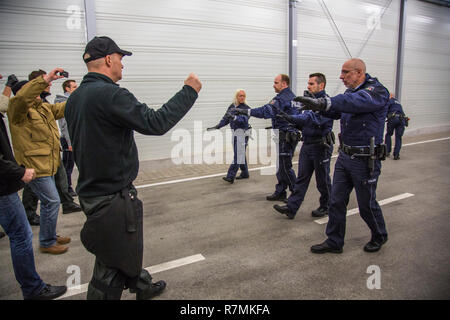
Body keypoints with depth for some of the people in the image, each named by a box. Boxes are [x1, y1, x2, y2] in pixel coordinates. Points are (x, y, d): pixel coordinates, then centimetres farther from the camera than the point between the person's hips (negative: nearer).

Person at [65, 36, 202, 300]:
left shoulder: (75, 97, 8)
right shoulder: (110, 94, -22)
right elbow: (155, 122, -26)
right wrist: (189, 91, -16)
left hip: (91, 189, 10)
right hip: (113, 196, -10)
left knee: (128, 248, 27)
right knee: (112, 264, 6)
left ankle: (143, 287, 47)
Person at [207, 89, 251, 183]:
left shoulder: (246, 108, -7)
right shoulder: (232, 106, 10)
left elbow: (244, 119, -23)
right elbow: (226, 119, 14)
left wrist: (233, 117, -38)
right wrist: (217, 126, 5)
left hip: (242, 133, -7)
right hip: (235, 132, 7)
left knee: (238, 155, -10)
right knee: (241, 154, 15)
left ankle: (230, 176, -14)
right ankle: (245, 173, 27)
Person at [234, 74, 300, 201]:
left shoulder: (282, 98, -16)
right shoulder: (292, 96, 17)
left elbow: (267, 111, -29)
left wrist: (246, 111, -31)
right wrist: (276, 125, 21)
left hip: (286, 136, -10)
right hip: (291, 134, 10)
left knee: (285, 167, -3)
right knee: (281, 165, 13)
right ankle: (280, 192, 21)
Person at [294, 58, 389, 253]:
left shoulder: (377, 92, -15)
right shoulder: (350, 92, 11)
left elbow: (357, 102, -36)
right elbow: (336, 111, -1)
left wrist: (324, 103, -48)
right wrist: (318, 106, -21)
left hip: (365, 160, -7)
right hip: (344, 156, 7)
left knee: (367, 205, 9)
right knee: (336, 201, 9)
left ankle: (379, 236, 37)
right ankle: (334, 242, 22)